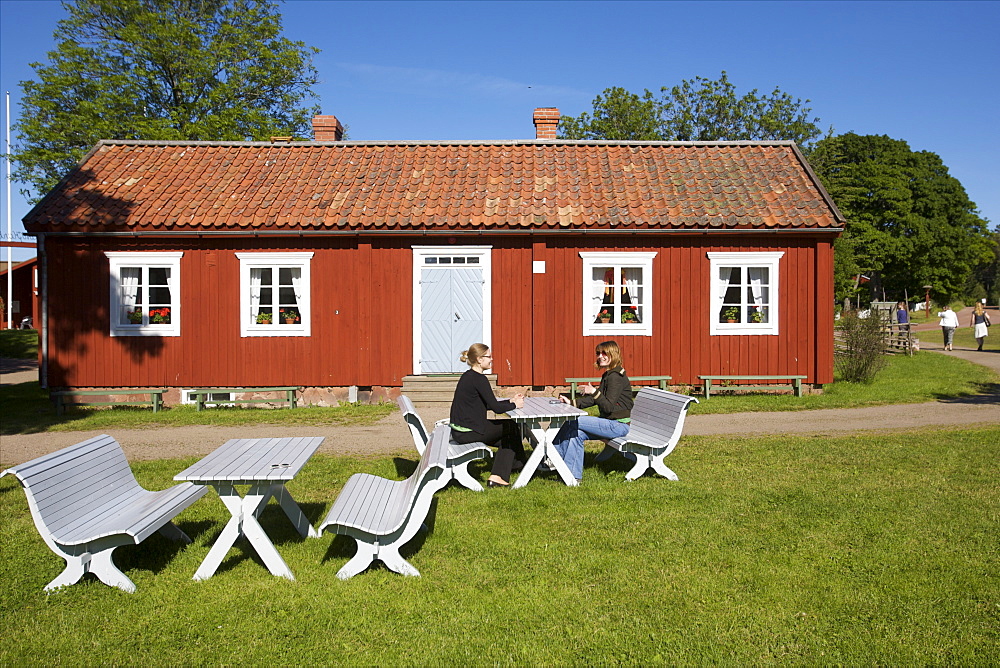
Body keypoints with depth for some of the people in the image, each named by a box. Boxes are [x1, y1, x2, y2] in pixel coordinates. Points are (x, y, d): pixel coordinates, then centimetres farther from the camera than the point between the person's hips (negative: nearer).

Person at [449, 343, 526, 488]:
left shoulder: (468, 376, 13)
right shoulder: (479, 379, -17)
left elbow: (488, 404, 19)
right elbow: (496, 408, -19)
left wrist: (511, 401, 15)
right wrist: (515, 405, -1)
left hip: (459, 431, 9)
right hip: (469, 431, -9)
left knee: (506, 439, 18)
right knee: (511, 427, 8)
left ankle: (496, 477, 20)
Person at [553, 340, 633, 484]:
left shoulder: (615, 376, -15)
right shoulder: (608, 375, 16)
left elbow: (609, 407, -21)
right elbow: (594, 399, 15)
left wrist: (595, 392, -33)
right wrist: (572, 402, 6)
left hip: (618, 425, -9)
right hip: (611, 424, 9)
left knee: (573, 422, -16)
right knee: (576, 432, -5)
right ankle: (574, 475, -4)